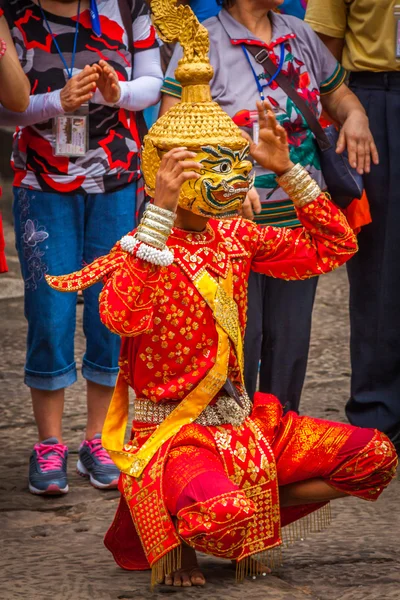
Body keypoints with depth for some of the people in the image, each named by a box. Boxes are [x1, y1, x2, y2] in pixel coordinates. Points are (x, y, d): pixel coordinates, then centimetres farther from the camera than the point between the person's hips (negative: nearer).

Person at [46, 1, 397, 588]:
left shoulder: (235, 238, 6)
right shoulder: (143, 248, -15)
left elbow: (333, 246, 13)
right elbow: (123, 316, -37)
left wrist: (286, 169, 3)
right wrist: (159, 214, -37)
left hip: (242, 422, 7)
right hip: (172, 433, -7)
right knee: (225, 511, -37)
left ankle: (260, 517, 8)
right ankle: (173, 536, 0)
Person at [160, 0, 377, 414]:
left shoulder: (300, 35, 11)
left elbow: (337, 93, 25)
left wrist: (354, 115, 0)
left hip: (300, 219, 5)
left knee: (291, 338, 10)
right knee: (240, 337, -3)